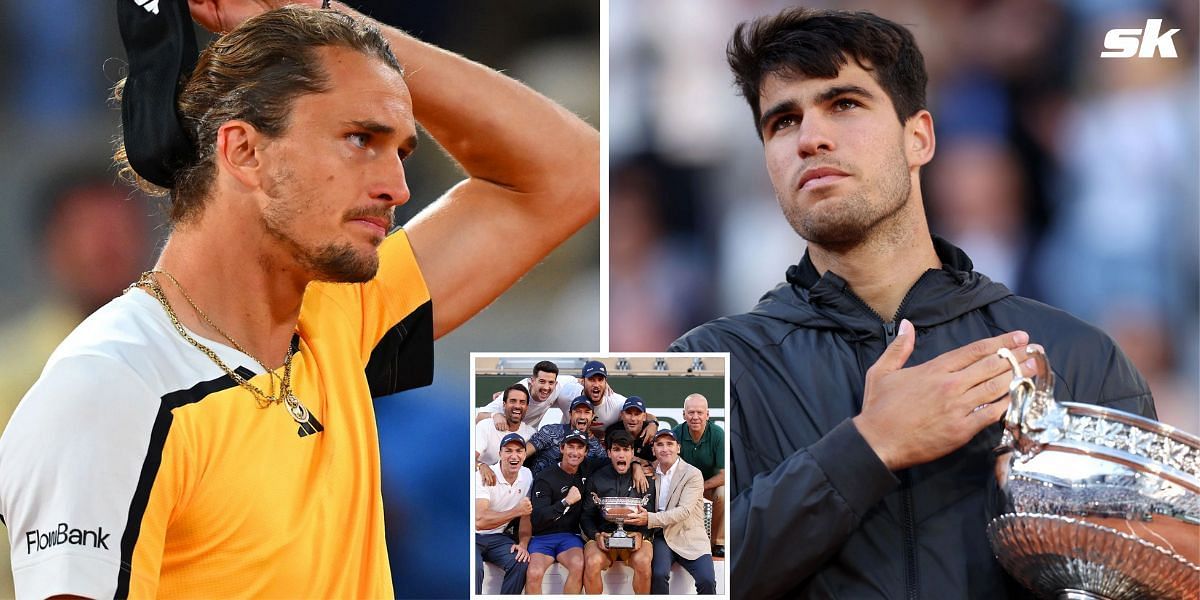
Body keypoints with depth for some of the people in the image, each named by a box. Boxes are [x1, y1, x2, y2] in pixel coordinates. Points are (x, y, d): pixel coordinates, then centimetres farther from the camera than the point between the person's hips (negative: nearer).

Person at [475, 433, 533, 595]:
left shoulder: (526, 475, 1)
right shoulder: (484, 477, -20)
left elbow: (526, 514, 9)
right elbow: (480, 521, -30)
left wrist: (523, 544, -8)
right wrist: (516, 511, -28)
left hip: (497, 537, 5)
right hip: (474, 536, -5)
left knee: (521, 562, -22)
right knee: (474, 568, -34)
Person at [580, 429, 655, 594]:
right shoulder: (596, 480, 10)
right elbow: (586, 516, 9)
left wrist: (640, 534, -14)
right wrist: (596, 536, -11)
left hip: (635, 536, 0)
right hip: (603, 536, 0)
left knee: (643, 562, -33)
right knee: (592, 563, -32)